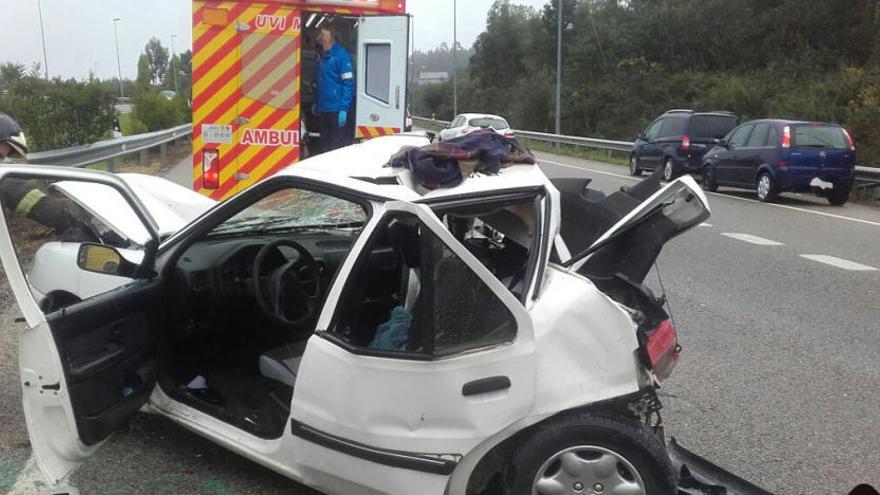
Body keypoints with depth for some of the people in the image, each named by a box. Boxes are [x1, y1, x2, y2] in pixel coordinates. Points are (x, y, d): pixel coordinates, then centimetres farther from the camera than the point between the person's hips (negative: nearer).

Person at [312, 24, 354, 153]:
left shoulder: (341, 54, -9)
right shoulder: (321, 56, 14)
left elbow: (348, 83, -15)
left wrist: (343, 108, -20)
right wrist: (315, 103, 16)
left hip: (336, 110, -8)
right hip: (322, 109, 8)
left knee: (338, 147, -4)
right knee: (324, 145, 14)